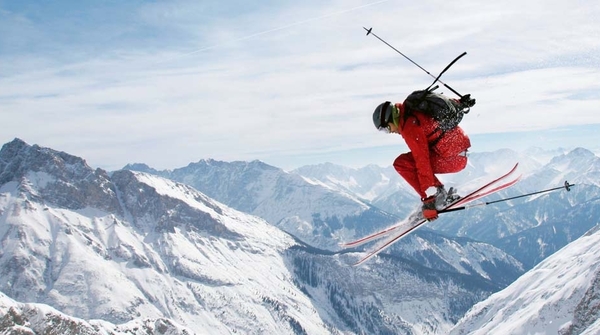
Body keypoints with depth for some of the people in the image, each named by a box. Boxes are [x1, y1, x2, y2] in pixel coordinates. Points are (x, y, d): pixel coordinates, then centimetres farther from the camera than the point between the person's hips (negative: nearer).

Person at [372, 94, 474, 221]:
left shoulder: (409, 127, -20)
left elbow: (422, 161, -24)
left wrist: (429, 194, -23)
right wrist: (459, 103, 36)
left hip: (452, 159, -10)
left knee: (401, 163, -10)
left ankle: (433, 197, -9)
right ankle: (438, 192, 12)